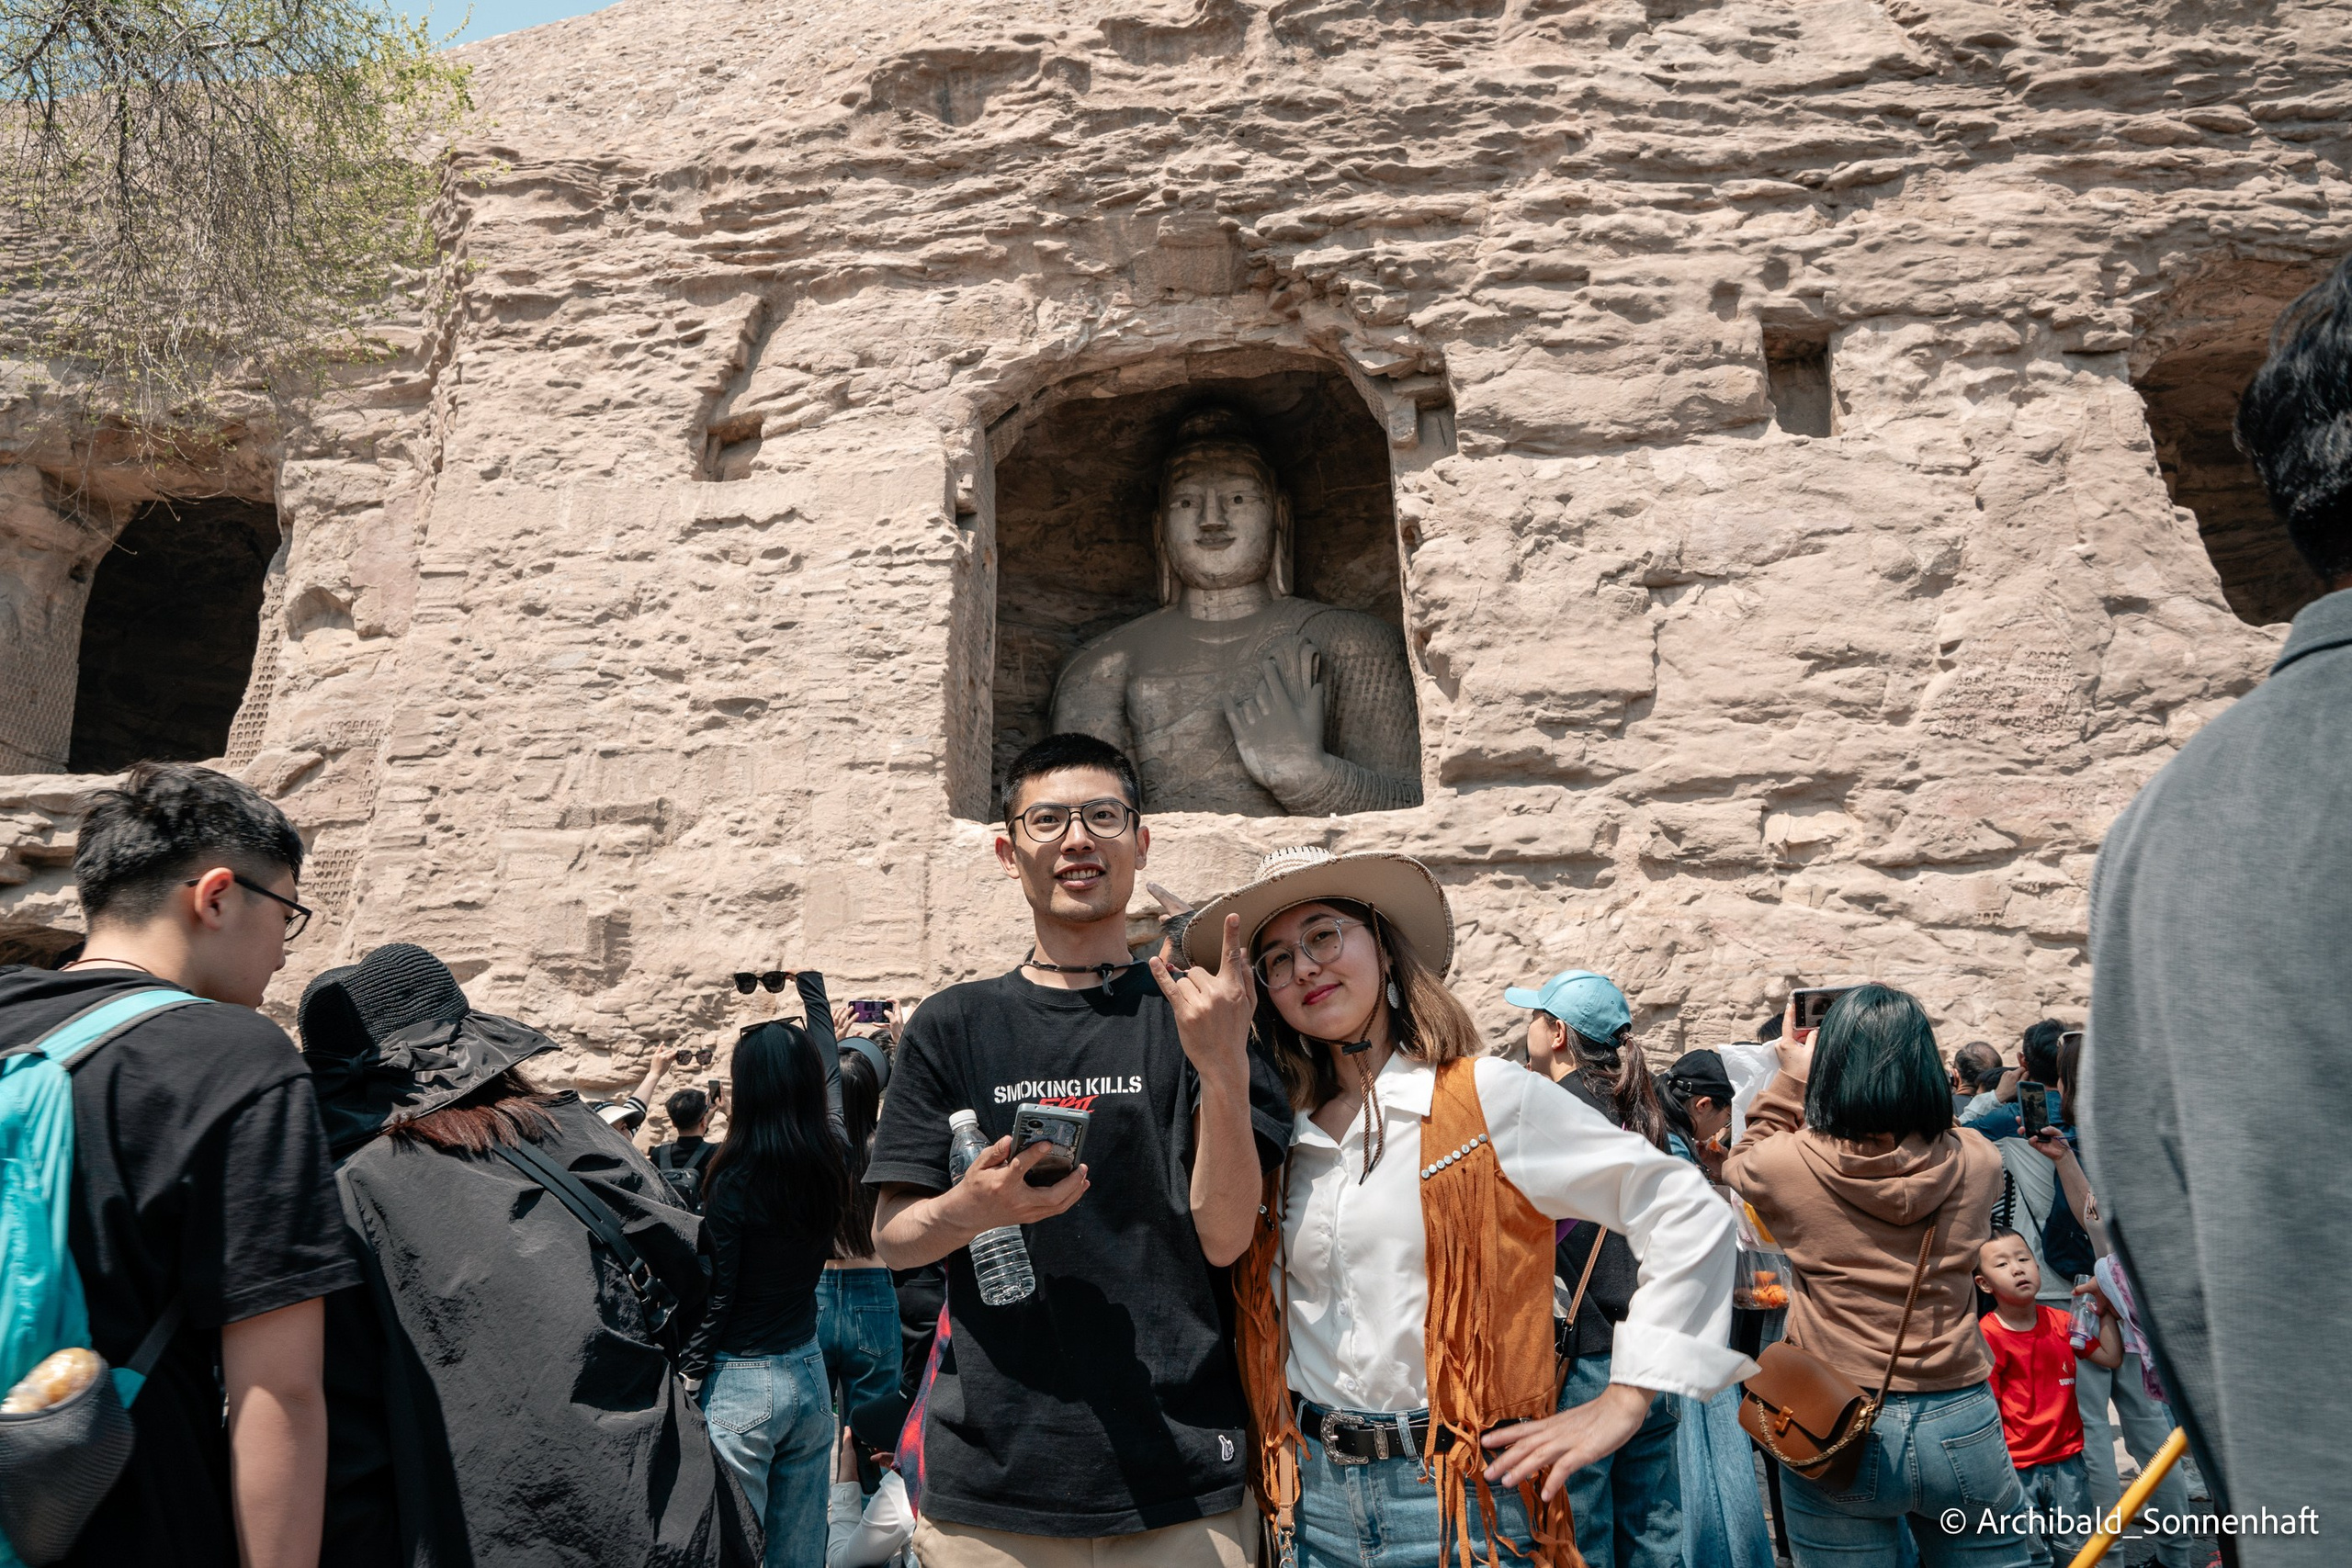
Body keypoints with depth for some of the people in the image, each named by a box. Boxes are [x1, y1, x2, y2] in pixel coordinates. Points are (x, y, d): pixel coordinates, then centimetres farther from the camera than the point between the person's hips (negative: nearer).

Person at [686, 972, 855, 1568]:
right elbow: (830, 1076, 16)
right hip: (810, 1373, 6)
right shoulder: (831, 1162, -1)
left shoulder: (737, 1180, -18)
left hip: (741, 1383, -6)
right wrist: (810, 981, 28)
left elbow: (714, 1296, -15)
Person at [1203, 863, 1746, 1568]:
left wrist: (1623, 1402, -8)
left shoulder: (1489, 1097, -8)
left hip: (1460, 1497, -3)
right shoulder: (1279, 1135, 5)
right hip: (1318, 1495, 4)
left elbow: (1688, 1217, -7)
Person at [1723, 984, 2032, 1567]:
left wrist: (1792, 1078, 14)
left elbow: (1743, 1163, 12)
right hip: (1962, 1428, 2)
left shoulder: (1788, 1163, -12)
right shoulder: (1976, 1161, -5)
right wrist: (1902, 1052, 20)